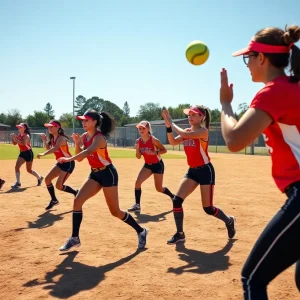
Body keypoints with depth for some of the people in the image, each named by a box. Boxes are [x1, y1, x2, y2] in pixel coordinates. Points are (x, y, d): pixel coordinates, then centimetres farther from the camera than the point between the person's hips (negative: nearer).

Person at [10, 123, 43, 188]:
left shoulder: (26, 136, -18)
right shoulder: (19, 135, 6)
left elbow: (23, 143, -34)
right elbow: (14, 143, 7)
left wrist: (15, 138, -34)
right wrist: (12, 138, -11)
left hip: (28, 153, -7)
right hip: (22, 153, 8)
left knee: (29, 170, -5)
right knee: (16, 167, 4)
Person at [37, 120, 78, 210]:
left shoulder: (61, 138, -23)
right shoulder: (52, 138, 5)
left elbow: (55, 148, -41)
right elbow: (48, 148, 15)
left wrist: (43, 154, -53)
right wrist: (44, 140, 0)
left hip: (68, 163, -9)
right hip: (60, 163, 9)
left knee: (59, 186, -13)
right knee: (47, 179, 4)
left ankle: (76, 193, 11)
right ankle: (54, 200, 19)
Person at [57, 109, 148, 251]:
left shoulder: (99, 137, -21)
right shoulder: (85, 136, 5)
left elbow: (88, 152, -41)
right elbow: (80, 158, 7)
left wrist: (69, 159, -48)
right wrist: (77, 143, -8)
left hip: (108, 173, -8)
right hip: (95, 174, 8)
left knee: (115, 211, -1)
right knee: (77, 201, -4)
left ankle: (141, 231, 19)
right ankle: (75, 238, 5)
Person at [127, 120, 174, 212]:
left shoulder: (153, 140, -20)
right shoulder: (138, 141, -5)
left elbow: (164, 150, -16)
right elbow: (138, 157, -1)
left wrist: (154, 152, -31)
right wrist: (137, 149, -19)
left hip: (158, 165, -5)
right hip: (147, 165, 5)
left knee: (159, 188, 3)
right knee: (137, 182, -14)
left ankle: (174, 197, 31)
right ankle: (137, 205, -7)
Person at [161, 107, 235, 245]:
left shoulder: (203, 131, -16)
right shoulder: (188, 131, 8)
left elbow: (184, 134, -30)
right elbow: (173, 142, -4)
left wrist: (172, 123, -18)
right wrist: (168, 126, -16)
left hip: (205, 170, -7)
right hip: (192, 171, 7)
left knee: (208, 208, -1)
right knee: (177, 200, -7)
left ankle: (229, 221, 30)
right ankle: (180, 234, 7)